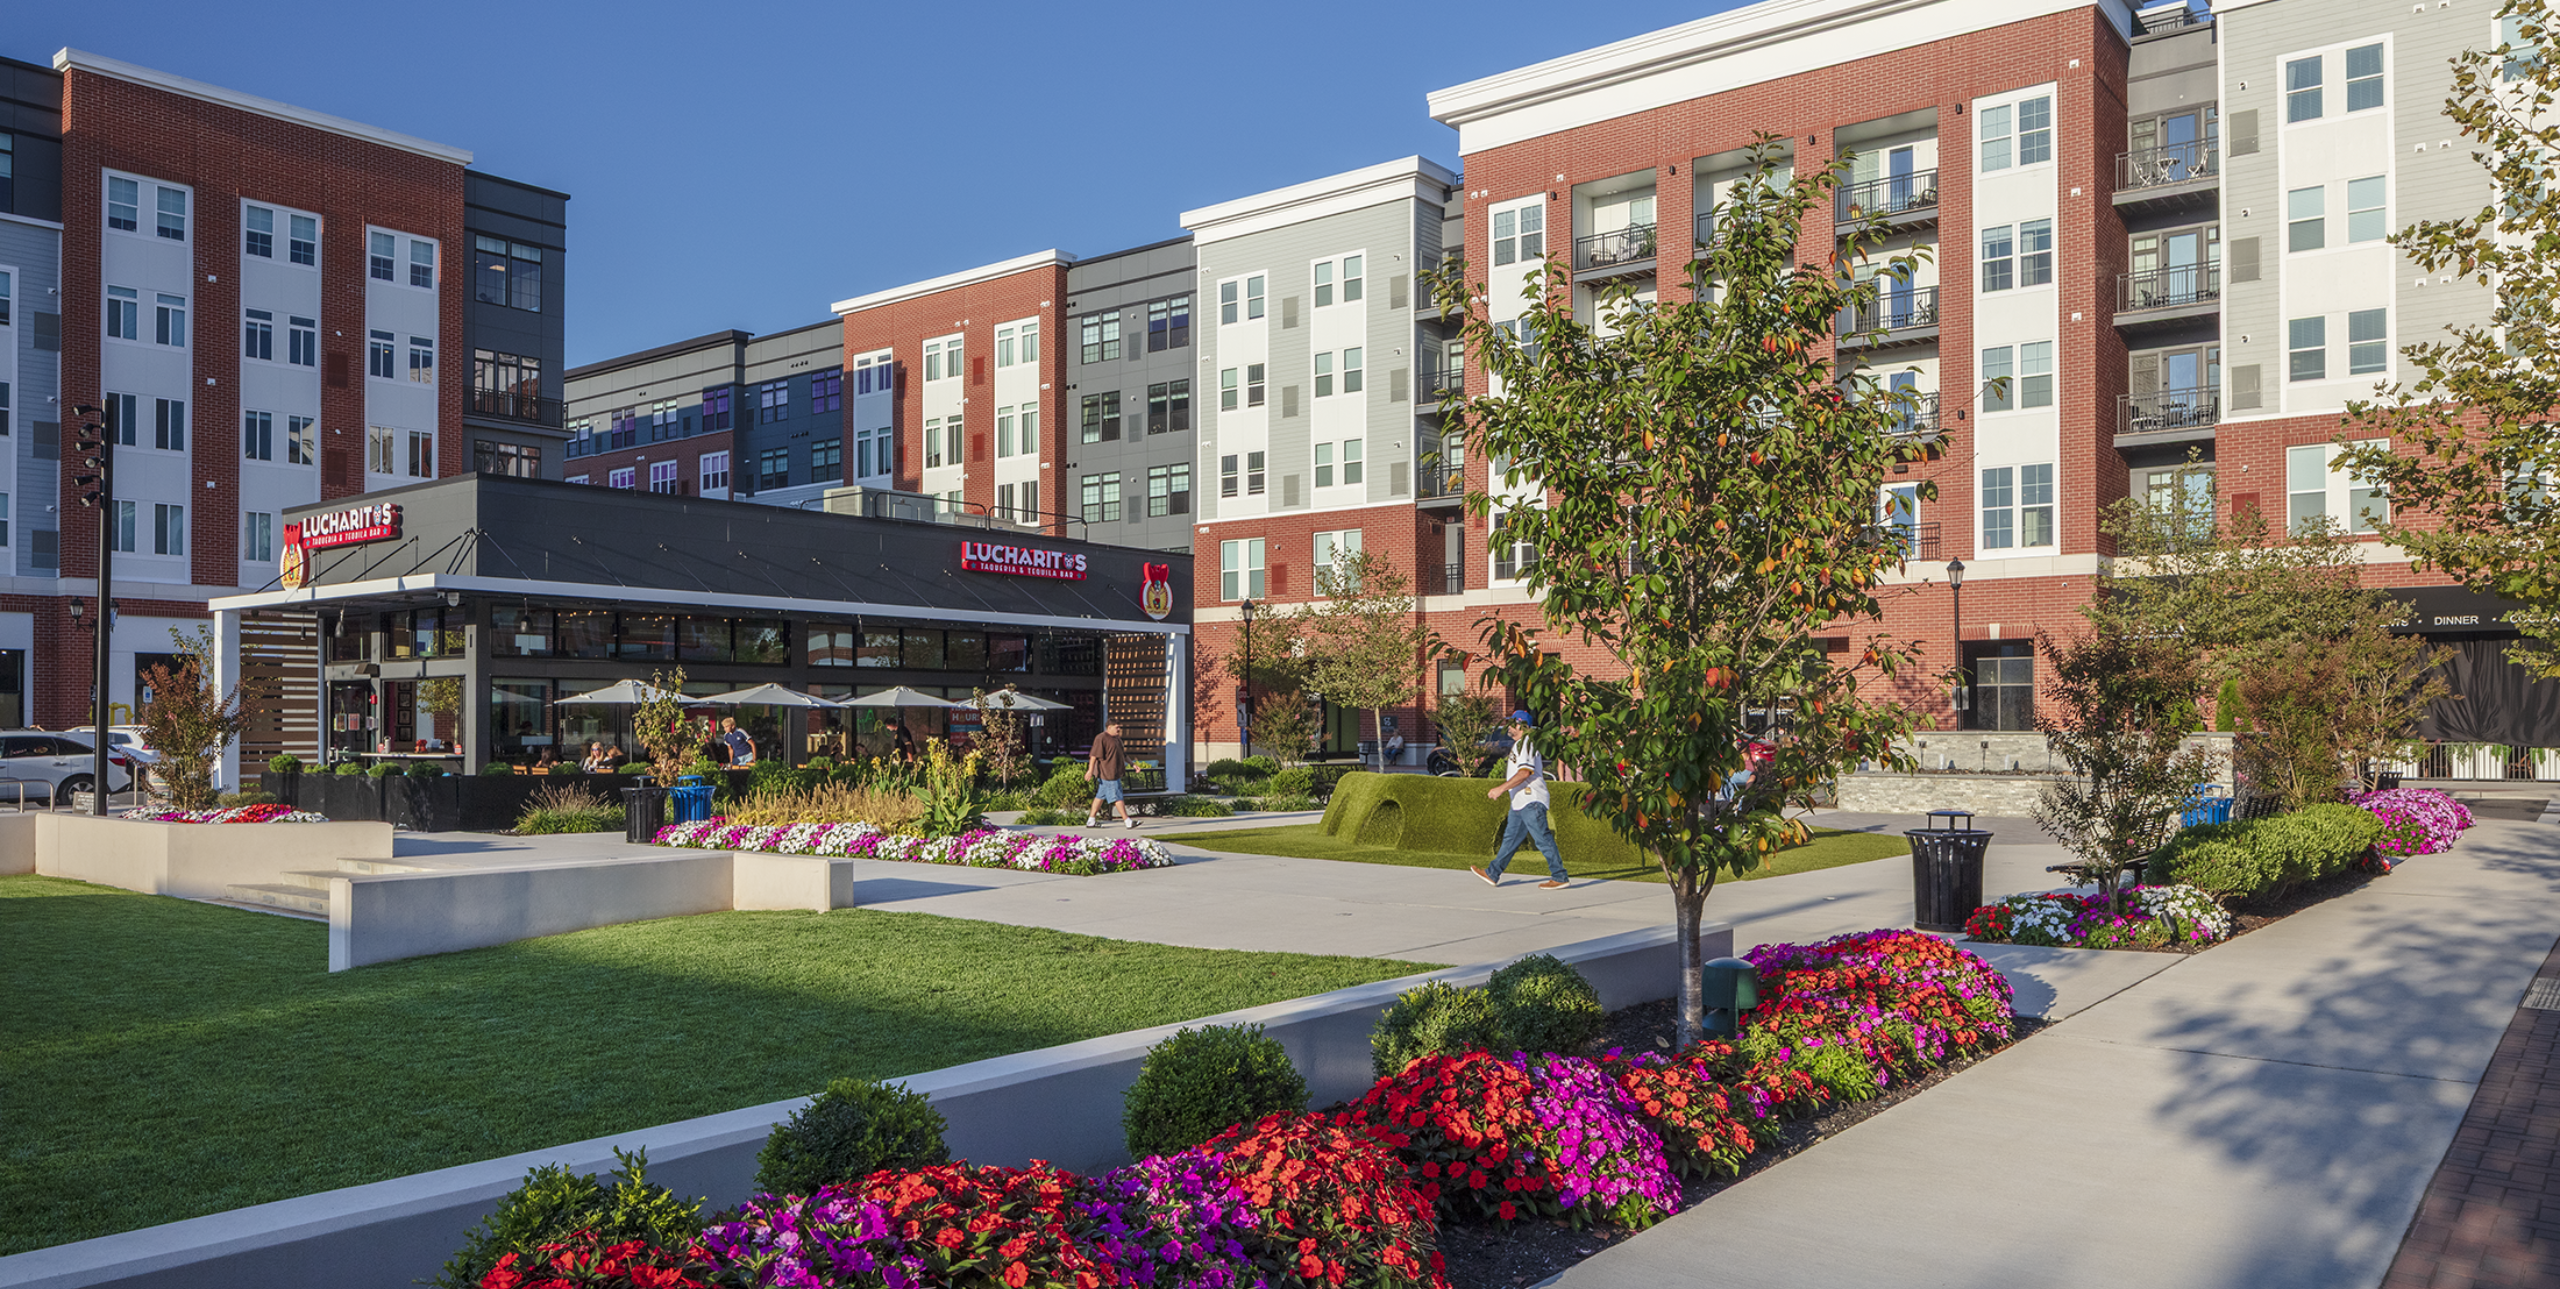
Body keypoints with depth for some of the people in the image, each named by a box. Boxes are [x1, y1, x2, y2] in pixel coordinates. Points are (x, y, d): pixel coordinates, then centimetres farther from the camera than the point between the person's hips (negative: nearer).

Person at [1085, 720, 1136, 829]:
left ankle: (1090, 821, 17)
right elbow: (1094, 755, -18)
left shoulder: (1117, 739, 17)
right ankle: (1128, 822, -6)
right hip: (1107, 774, -10)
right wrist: (1090, 770, -23)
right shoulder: (1101, 739, -13)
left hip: (1115, 773, 10)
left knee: (1100, 796, 12)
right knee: (1118, 797, -7)